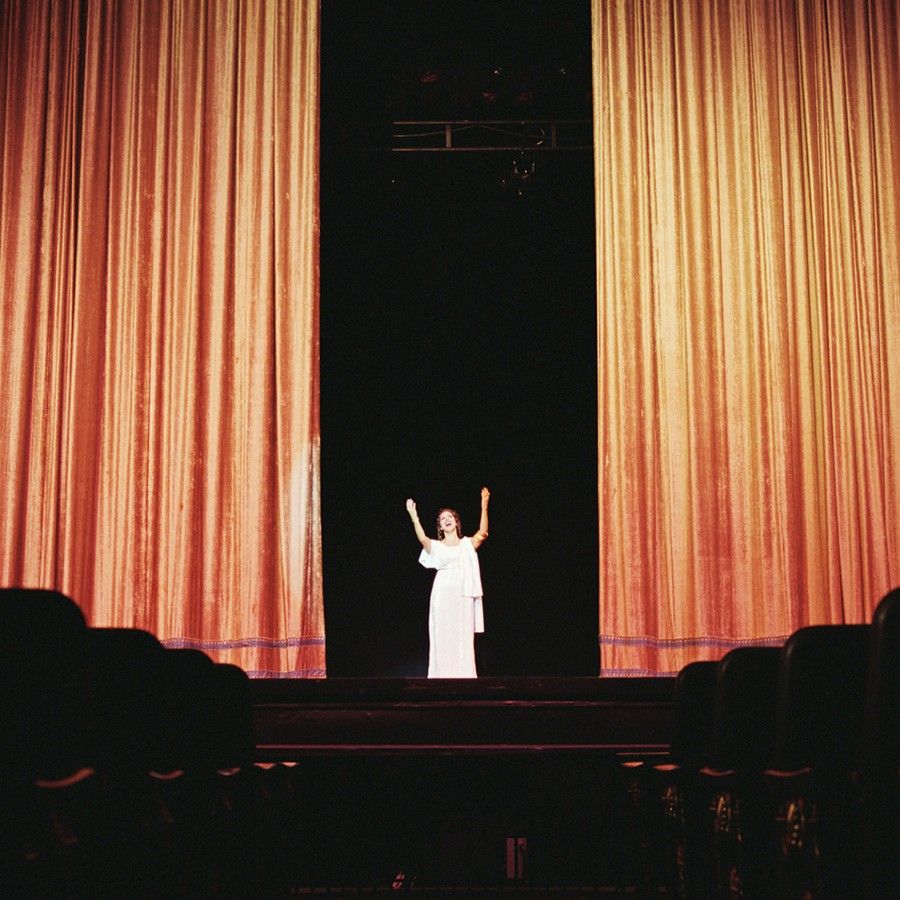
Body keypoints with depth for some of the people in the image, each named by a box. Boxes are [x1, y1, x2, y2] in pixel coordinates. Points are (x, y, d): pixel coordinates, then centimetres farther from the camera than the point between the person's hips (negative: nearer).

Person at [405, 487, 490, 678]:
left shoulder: (468, 544, 11)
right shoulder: (436, 546, 9)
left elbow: (482, 533, -8)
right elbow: (423, 539, -12)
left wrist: (484, 507, -18)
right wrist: (414, 517, -24)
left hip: (463, 595, 0)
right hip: (443, 594, 0)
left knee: (464, 637, 0)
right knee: (443, 635, -3)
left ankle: (463, 675, 2)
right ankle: (443, 675, -1)